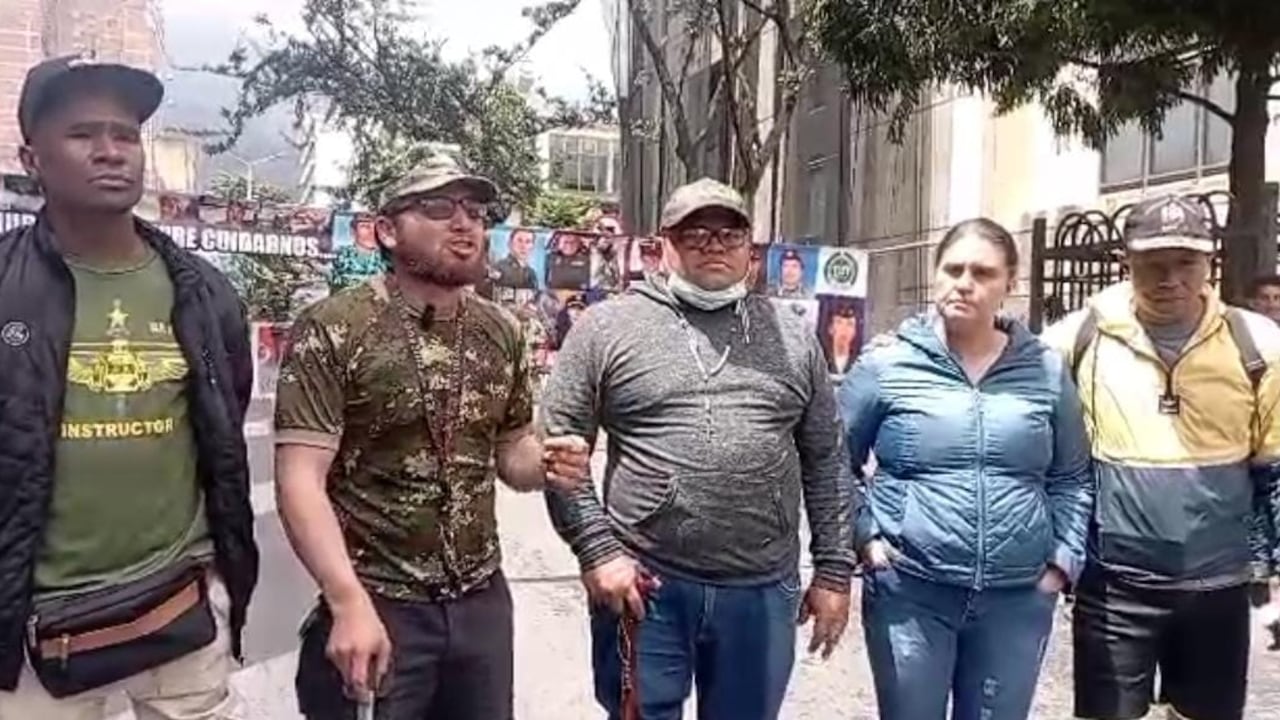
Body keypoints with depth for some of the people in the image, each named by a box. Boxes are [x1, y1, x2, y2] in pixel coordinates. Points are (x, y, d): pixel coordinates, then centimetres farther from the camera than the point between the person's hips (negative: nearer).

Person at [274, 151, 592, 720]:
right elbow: (300, 480, -15)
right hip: (376, 603, -5)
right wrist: (350, 603, -22)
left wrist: (546, 465, -8)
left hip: (483, 599, 5)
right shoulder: (332, 330, -11)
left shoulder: (501, 332, 5)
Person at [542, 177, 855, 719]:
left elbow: (825, 463, 10)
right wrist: (598, 550, -9)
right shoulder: (607, 326, -1)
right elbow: (558, 446, -1)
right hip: (645, 587, -2)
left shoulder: (793, 337, 8)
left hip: (763, 593, 3)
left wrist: (834, 571, 7)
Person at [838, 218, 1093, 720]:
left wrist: (1064, 558, 3)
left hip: (1018, 599, 3)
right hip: (909, 593, -2)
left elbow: (1072, 478, 12)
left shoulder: (1047, 371, 4)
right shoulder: (887, 364, -4)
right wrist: (863, 536, -5)